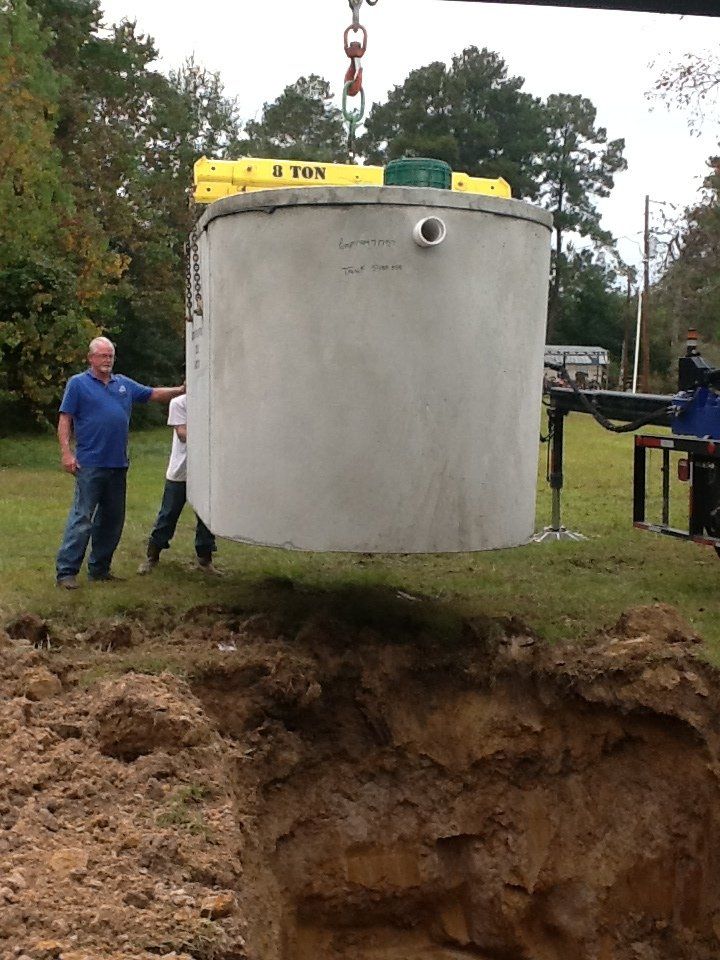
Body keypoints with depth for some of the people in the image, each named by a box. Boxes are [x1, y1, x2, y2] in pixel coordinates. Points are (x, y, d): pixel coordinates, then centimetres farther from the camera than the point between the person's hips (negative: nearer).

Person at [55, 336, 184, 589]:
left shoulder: (124, 384, 16)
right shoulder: (78, 383, 0)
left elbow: (154, 394, 20)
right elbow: (65, 420, -4)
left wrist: (180, 390, 4)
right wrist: (66, 453, -13)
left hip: (118, 464, 6)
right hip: (90, 464, -6)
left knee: (112, 520, 10)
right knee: (82, 517, -10)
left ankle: (99, 569, 21)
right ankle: (66, 571, -7)